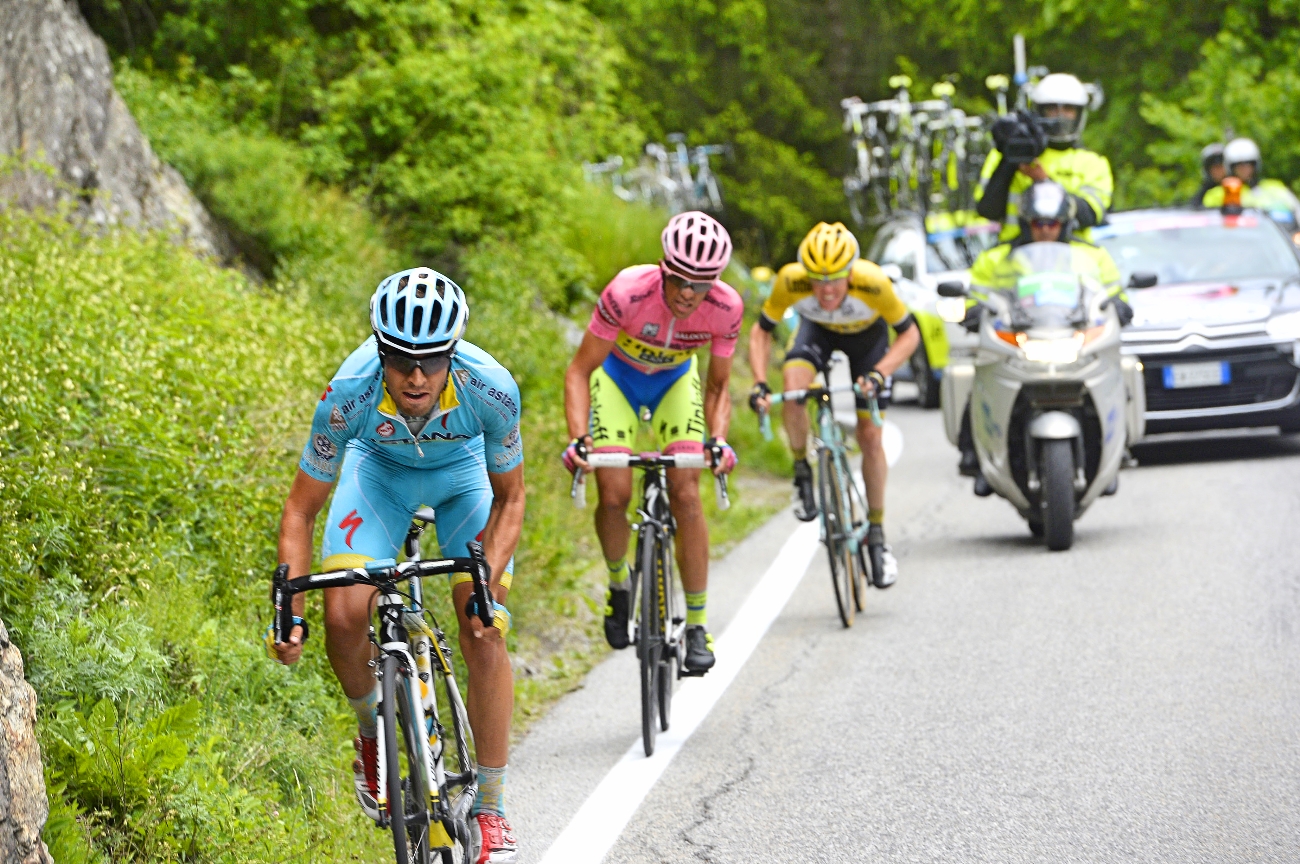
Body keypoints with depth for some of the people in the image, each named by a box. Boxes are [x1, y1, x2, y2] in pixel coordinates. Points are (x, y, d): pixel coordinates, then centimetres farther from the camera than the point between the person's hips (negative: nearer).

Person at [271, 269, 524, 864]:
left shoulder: (490, 389, -36)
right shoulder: (350, 393, -36)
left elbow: (509, 498, -17)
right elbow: (301, 509, -23)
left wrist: (489, 581, -33)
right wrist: (290, 607, -34)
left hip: (464, 472, 0)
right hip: (380, 470, 1)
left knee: (485, 635, -15)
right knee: (344, 617, -19)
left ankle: (490, 809, -2)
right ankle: (373, 736, 13)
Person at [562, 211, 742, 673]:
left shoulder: (725, 307, -28)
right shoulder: (628, 293, -36)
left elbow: (717, 386, -12)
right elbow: (580, 371, -26)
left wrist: (718, 439, -30)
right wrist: (578, 439, -38)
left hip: (675, 379, 2)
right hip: (617, 374, -1)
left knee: (685, 492, -13)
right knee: (615, 494, -14)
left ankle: (697, 626, -6)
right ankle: (618, 583, 18)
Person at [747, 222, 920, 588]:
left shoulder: (873, 284, -40)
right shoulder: (791, 282, -37)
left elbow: (909, 334, -25)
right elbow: (761, 331, -19)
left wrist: (879, 373, -39)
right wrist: (760, 384, -32)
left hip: (867, 337, -1)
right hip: (817, 331, 1)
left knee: (870, 437, -5)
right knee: (793, 387, -30)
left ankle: (876, 533, 12)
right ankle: (803, 472, -4)